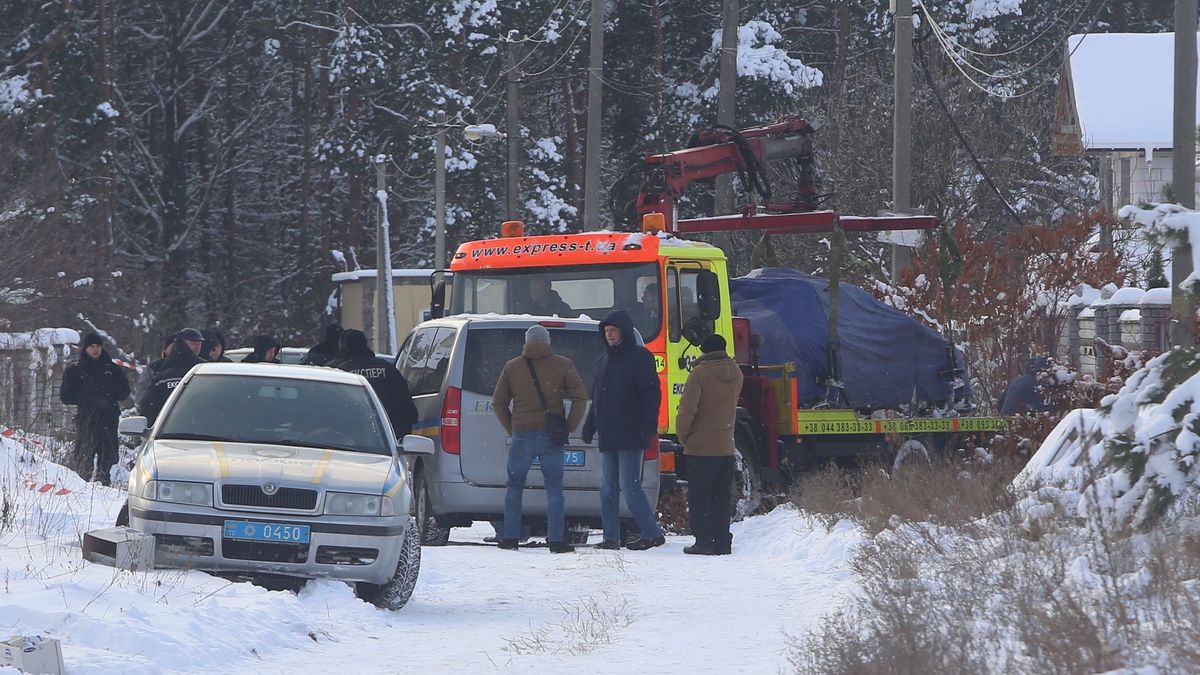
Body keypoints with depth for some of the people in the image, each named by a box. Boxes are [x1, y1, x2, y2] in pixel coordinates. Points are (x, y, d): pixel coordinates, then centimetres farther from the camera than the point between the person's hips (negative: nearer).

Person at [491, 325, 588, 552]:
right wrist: (568, 428, 4)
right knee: (554, 488, 2)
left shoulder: (512, 367, 8)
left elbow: (498, 403, 9)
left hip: (522, 434, 1)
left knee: (515, 486, 13)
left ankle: (510, 538, 10)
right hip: (551, 437, -1)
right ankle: (556, 540, -5)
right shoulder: (562, 365, 2)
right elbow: (580, 398, -3)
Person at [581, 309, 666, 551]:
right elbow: (596, 396, 26)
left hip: (630, 436, -8)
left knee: (629, 486, -11)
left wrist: (649, 429, -18)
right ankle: (611, 537, 9)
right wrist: (590, 425, 18)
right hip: (608, 436, 8)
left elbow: (651, 395, -11)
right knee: (608, 487, 6)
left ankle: (652, 534, -5)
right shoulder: (604, 360, 18)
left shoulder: (639, 357, -5)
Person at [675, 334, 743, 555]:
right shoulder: (735, 373, 7)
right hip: (726, 447, 6)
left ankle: (703, 541, -5)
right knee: (721, 498, 11)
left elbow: (688, 409, -14)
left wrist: (683, 435, -1)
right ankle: (722, 542, 8)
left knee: (699, 497, 0)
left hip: (701, 447, -6)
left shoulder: (700, 373, -13)